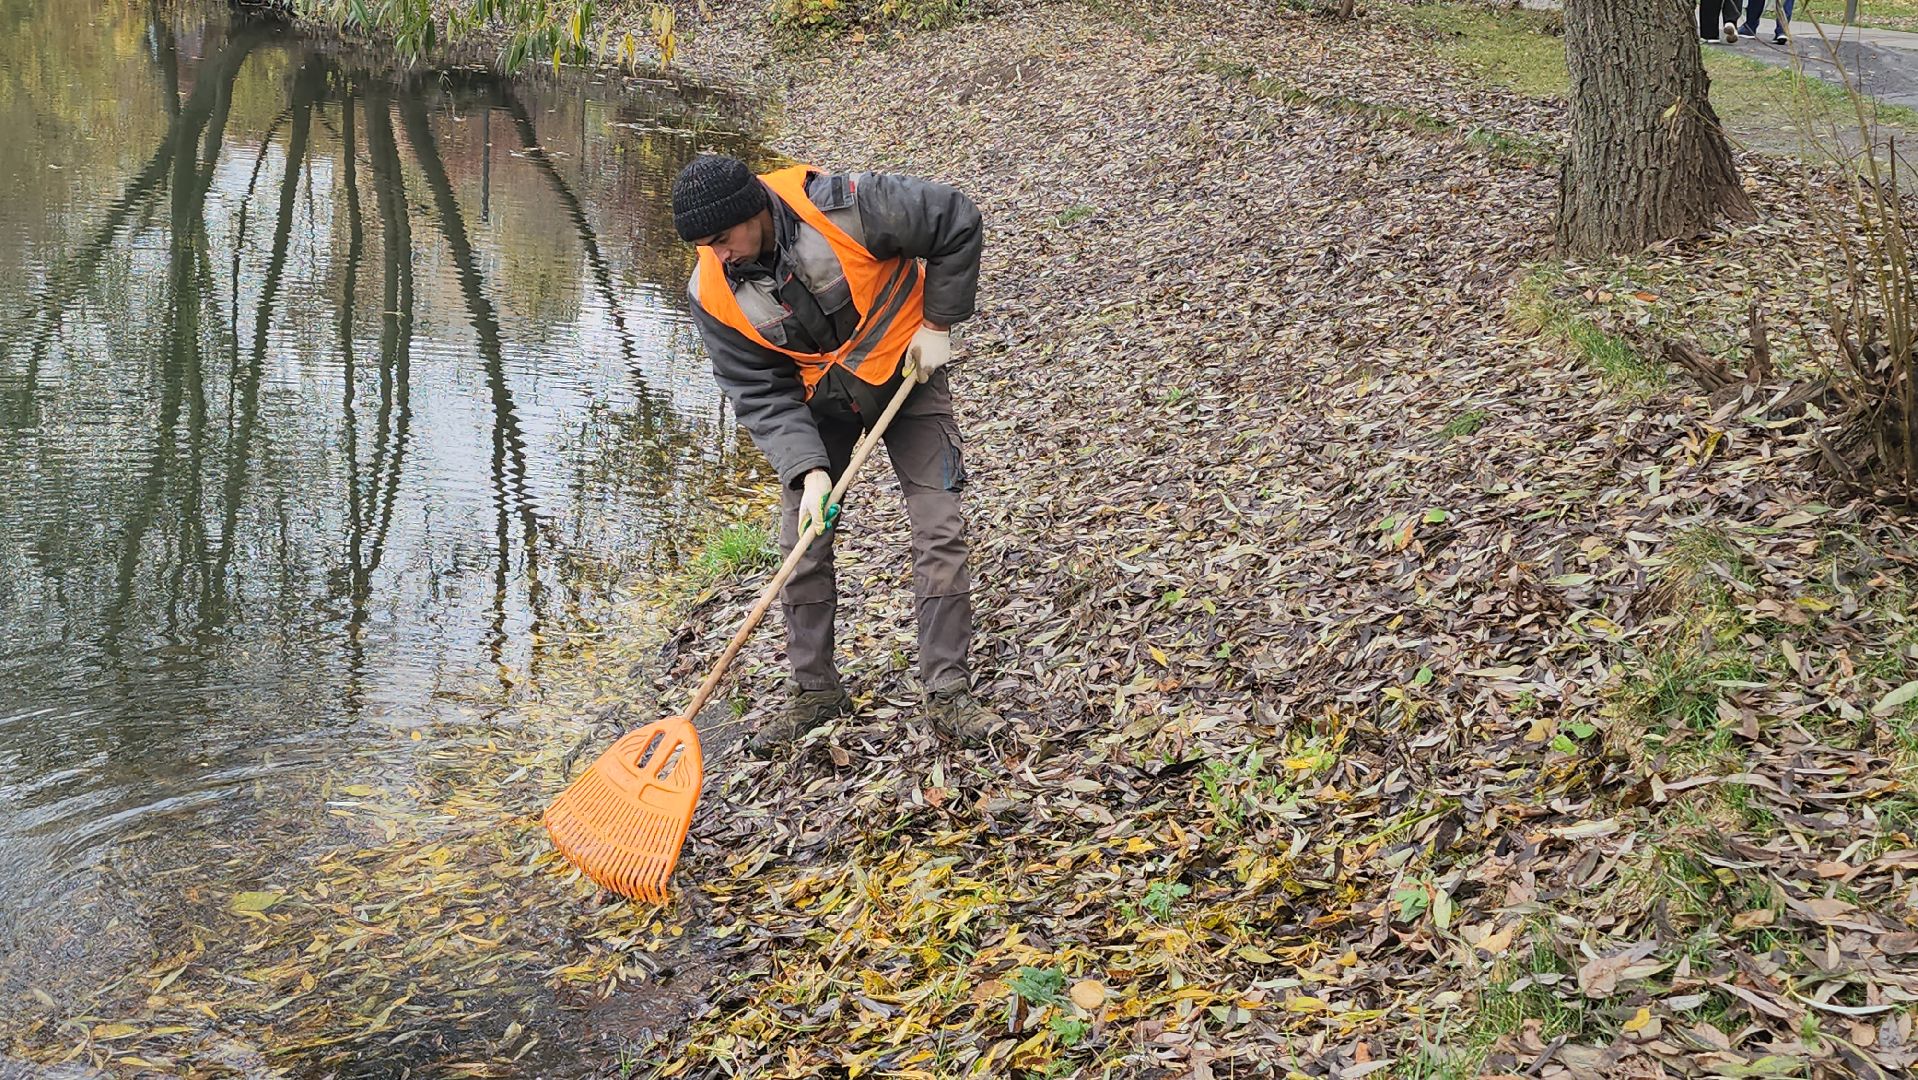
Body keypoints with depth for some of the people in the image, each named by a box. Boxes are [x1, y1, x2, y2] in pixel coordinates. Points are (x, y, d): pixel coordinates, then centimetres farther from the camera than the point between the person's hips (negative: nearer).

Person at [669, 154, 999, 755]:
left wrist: (937, 323, -15)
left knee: (940, 531, -8)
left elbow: (958, 223, -19)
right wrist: (810, 471, -30)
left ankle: (948, 693, -1)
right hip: (817, 401, 3)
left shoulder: (844, 206, -31)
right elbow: (760, 395, -17)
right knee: (803, 544, 0)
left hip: (906, 373, -3)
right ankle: (814, 691, 15)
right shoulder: (714, 294, -19)